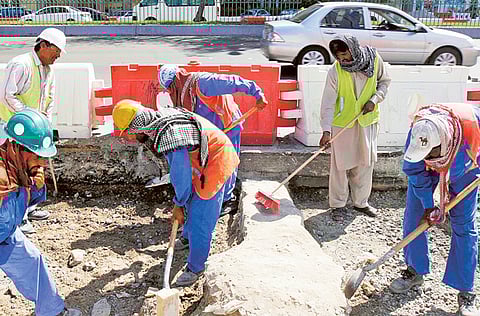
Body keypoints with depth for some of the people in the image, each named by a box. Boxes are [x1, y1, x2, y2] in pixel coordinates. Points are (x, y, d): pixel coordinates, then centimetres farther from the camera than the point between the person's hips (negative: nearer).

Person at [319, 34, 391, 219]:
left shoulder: (374, 59, -9)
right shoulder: (335, 71, -18)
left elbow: (384, 81, 8)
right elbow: (328, 102, -19)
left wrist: (375, 99, -10)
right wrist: (326, 129, -28)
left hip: (367, 120, 4)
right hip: (343, 122, -3)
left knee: (366, 162, 12)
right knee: (340, 164, 1)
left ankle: (361, 202, 28)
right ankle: (338, 204, 17)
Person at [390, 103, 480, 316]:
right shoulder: (416, 135, -37)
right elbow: (414, 171, -20)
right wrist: (428, 205, -17)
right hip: (427, 170, 1)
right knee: (413, 216, -1)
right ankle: (415, 271, 19)